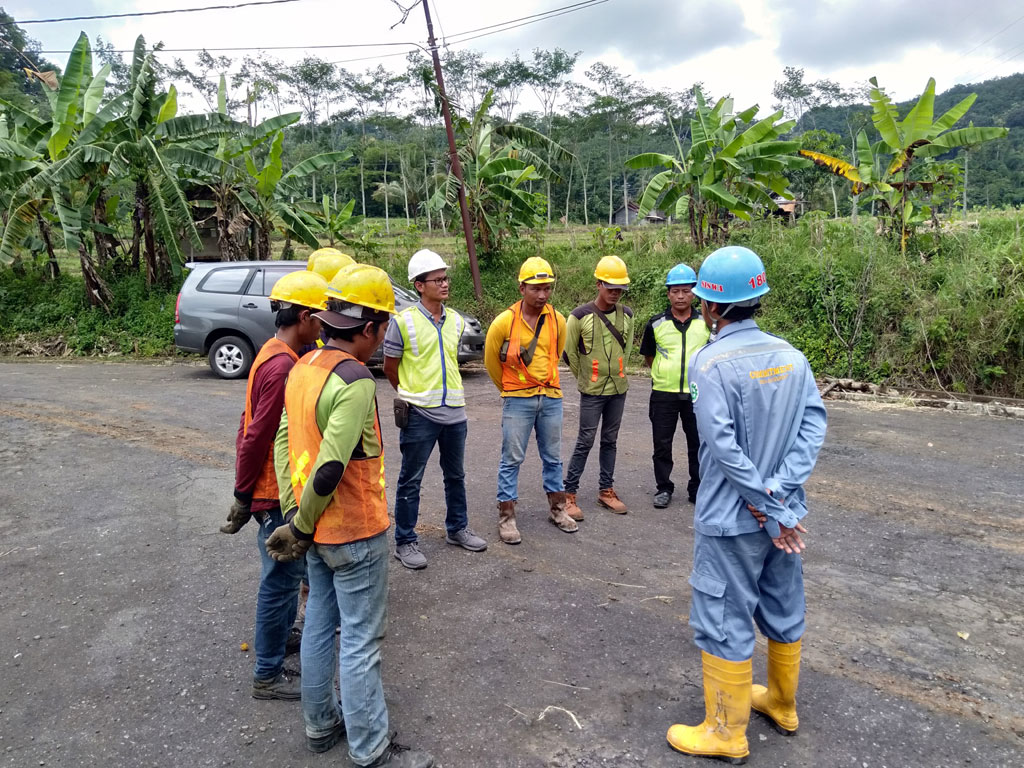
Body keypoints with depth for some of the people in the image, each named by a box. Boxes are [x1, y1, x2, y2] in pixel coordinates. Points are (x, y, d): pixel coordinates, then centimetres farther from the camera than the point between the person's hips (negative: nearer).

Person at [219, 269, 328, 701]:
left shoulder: (274, 355, 7)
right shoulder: (283, 367, -25)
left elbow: (253, 427, 13)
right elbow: (256, 438, -24)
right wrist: (243, 498, -15)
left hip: (283, 488, 10)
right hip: (276, 493, -10)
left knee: (288, 571, 25)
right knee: (280, 580, 2)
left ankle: (283, 634, 44)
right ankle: (268, 676, 16)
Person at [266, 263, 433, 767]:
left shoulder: (304, 367, 4)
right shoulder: (355, 382, -24)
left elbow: (284, 444, 7)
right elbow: (330, 469, -27)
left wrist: (295, 517, 7)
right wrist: (301, 527, -12)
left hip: (317, 528, 9)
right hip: (355, 534, -9)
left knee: (320, 625, 20)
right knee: (360, 641, 5)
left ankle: (321, 725, 37)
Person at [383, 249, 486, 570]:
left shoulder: (456, 321, 6)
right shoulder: (403, 321, -10)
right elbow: (390, 368, 0)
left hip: (454, 411, 5)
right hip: (419, 414, -5)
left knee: (456, 475, 17)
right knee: (411, 480, 4)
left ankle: (457, 528, 34)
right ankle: (405, 541, 17)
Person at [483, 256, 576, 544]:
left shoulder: (557, 320, -2)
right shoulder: (505, 321, -12)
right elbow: (491, 360, 1)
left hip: (551, 398, 4)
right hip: (518, 400, -3)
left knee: (553, 456, 15)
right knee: (512, 459, 2)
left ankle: (557, 508, 31)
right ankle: (506, 517, 12)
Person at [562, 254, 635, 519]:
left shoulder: (627, 315, 3)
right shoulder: (580, 316, -11)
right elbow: (569, 352, -1)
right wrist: (584, 377, 7)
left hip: (619, 389, 4)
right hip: (592, 391, -4)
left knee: (610, 441, 13)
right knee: (585, 442, -1)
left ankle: (606, 490, 24)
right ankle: (569, 493, 9)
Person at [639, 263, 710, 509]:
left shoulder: (707, 323, -1)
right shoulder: (656, 324, -1)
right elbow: (648, 357, 11)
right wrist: (664, 373, 8)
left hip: (697, 394, 0)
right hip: (663, 394, 0)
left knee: (698, 444, 10)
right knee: (662, 444, 7)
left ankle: (698, 490, 25)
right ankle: (663, 488, 23)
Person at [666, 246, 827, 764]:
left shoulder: (709, 363, -18)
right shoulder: (790, 355, 0)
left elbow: (724, 445, -23)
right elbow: (813, 425, -6)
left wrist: (768, 508, -15)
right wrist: (778, 493, -13)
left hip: (732, 519, -7)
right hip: (784, 513, 7)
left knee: (724, 622, 7)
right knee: (783, 611, 22)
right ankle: (782, 704, 42)